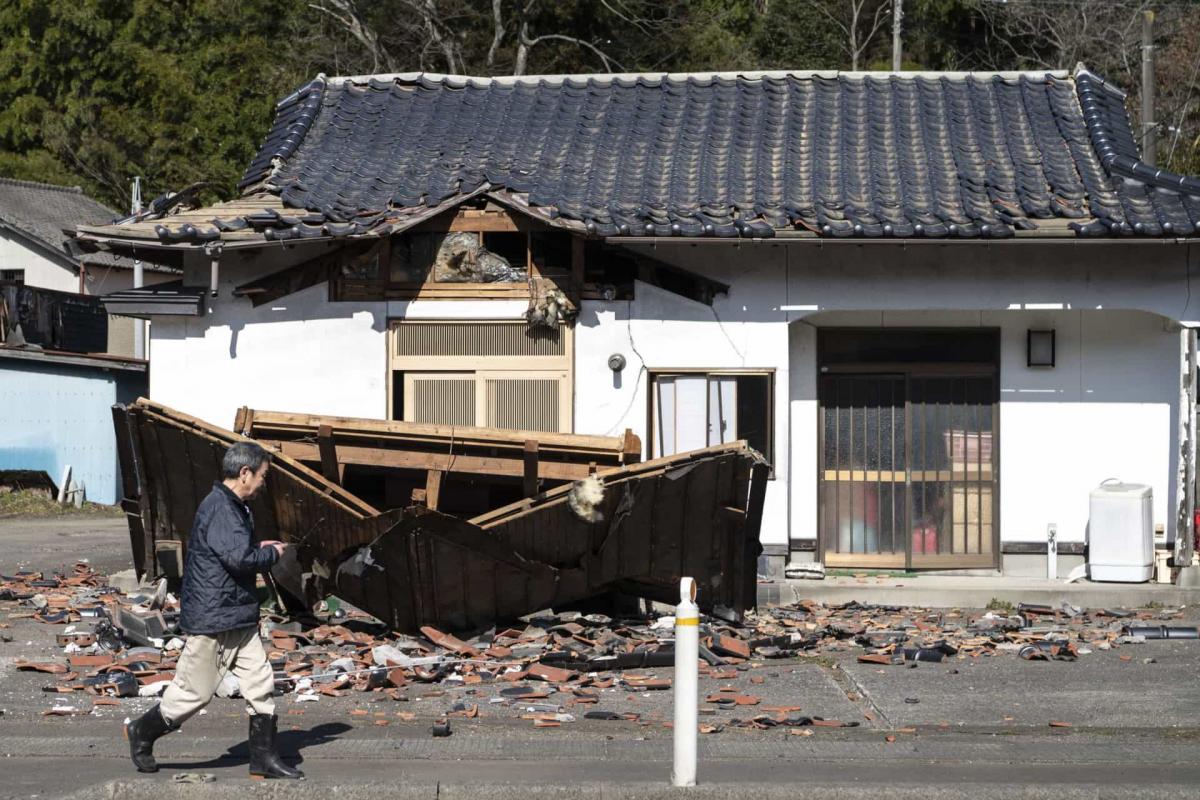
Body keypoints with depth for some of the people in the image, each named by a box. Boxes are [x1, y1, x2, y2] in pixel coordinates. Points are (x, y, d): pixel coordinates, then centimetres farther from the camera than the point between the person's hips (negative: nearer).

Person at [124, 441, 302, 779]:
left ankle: (264, 758, 9)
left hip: (238, 618, 10)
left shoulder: (234, 508, 14)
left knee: (260, 683, 5)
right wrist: (271, 553, -10)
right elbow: (239, 558, -27)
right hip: (213, 618, -10)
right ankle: (142, 732, 21)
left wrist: (259, 549, 10)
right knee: (195, 691, 2)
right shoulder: (220, 510, -20)